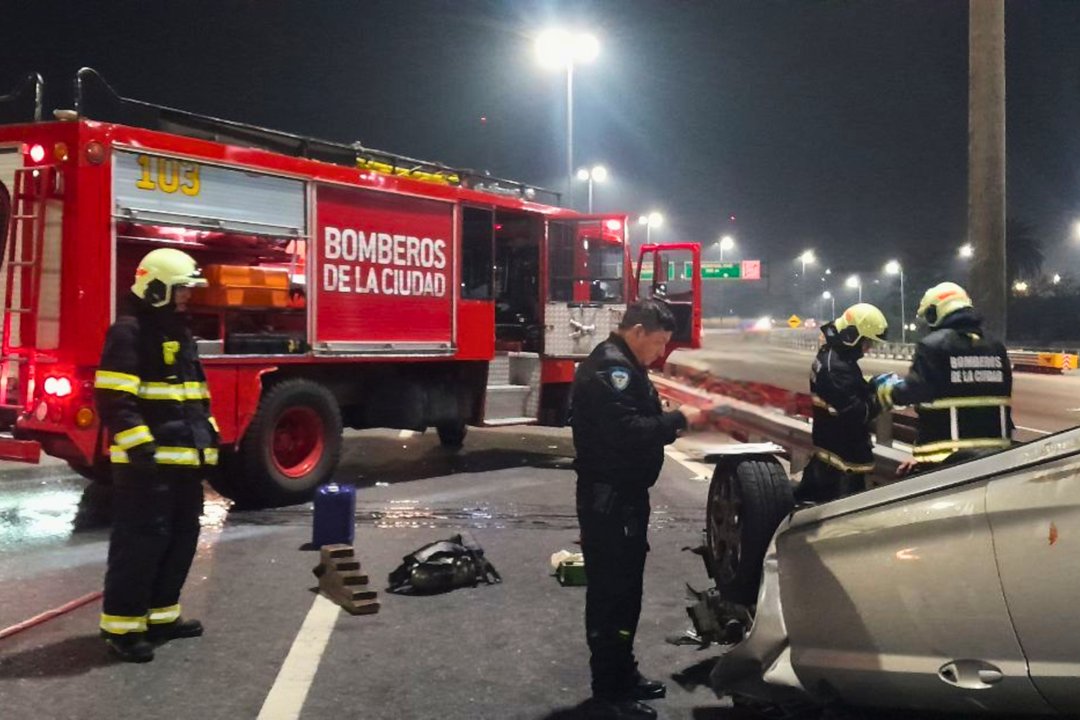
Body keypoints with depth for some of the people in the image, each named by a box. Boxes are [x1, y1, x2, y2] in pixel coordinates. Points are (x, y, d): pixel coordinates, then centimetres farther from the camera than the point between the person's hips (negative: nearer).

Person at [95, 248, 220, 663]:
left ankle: (161, 615, 25)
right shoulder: (130, 332, -11)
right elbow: (113, 398, -19)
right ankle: (121, 625, 3)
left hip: (184, 460, 10)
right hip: (148, 462, -10)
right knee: (140, 543, -6)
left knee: (181, 539, 14)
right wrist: (137, 445, -24)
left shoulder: (178, 333, 19)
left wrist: (209, 435, 20)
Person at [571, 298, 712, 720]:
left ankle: (622, 673, 33)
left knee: (625, 585, 19)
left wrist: (672, 420, 0)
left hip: (624, 494, 11)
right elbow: (626, 431, -29)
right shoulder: (609, 368, -19)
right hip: (608, 498, -11)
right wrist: (678, 420, -21)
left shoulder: (622, 365, 16)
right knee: (610, 589, -5)